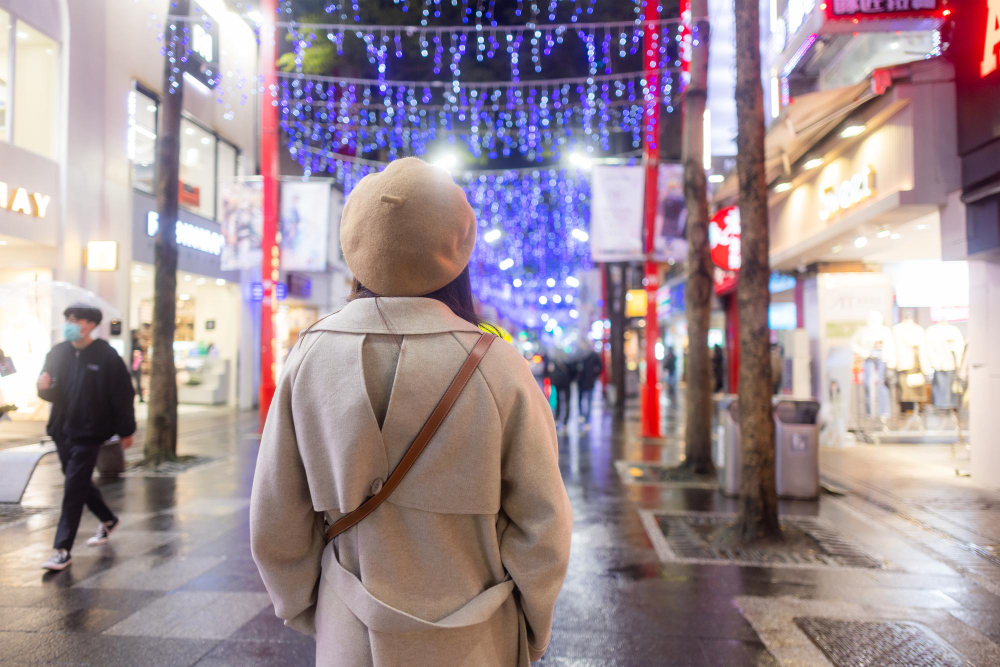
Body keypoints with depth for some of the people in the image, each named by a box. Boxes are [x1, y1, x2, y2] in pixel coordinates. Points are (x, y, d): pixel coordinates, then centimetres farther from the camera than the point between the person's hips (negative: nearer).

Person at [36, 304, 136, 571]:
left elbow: (123, 395, -9)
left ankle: (63, 549, 0)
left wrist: (126, 431, -8)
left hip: (89, 433, -6)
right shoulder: (58, 353, 4)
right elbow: (50, 393, 11)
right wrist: (44, 386, -13)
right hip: (62, 430, 6)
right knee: (79, 484, 19)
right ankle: (108, 519, 40)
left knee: (73, 489, -7)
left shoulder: (106, 356, -12)